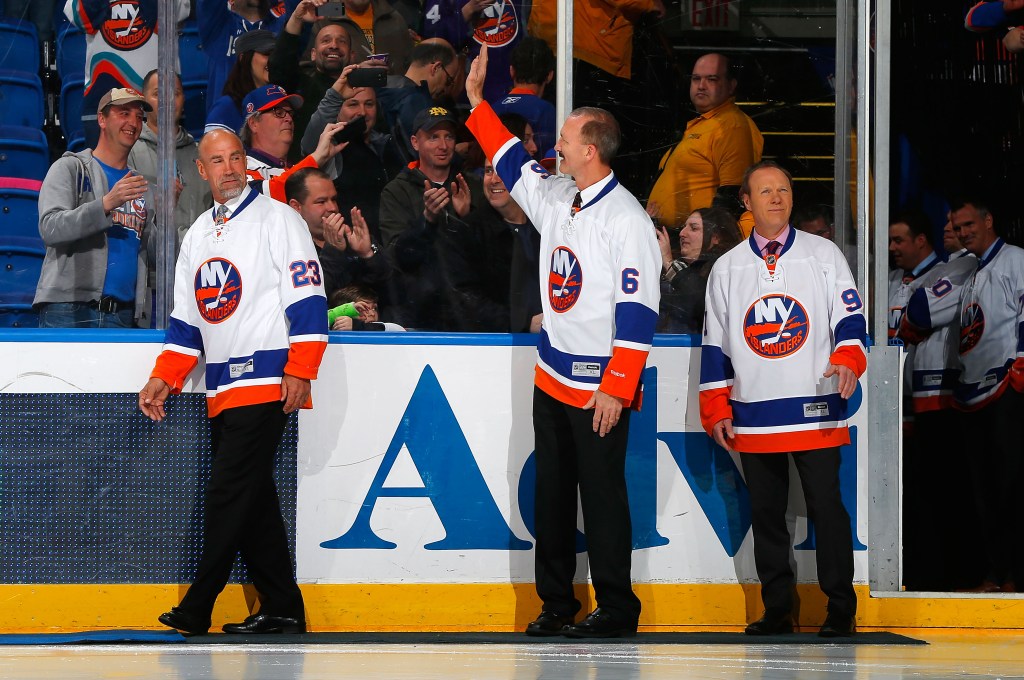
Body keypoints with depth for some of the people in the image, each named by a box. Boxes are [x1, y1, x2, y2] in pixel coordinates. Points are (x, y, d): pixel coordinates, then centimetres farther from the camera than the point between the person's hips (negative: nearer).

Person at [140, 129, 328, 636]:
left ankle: (197, 609, -10)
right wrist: (164, 379, 9)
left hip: (266, 384, -7)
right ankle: (282, 609, 10)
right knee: (253, 500, 6)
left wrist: (300, 371, -16)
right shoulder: (198, 236, 18)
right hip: (221, 390, 7)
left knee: (230, 494, -11)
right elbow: (186, 321, 20)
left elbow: (308, 299, -9)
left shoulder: (277, 219, -3)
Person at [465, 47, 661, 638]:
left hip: (600, 386, -8)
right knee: (552, 494, 11)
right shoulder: (555, 198, 8)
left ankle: (616, 610, 3)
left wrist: (616, 389, -20)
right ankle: (556, 603, 19)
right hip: (552, 375, 8)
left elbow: (638, 312, -18)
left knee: (602, 497, -4)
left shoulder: (627, 219, -16)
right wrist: (477, 102, 24)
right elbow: (513, 163, 27)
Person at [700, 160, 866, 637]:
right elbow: (715, 345, 13)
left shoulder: (823, 254, 6)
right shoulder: (727, 268, 11)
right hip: (753, 416, 3)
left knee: (826, 509, -5)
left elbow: (850, 317, 2)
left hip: (817, 413, -3)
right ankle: (777, 610, 14)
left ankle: (840, 610, 3)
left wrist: (847, 360, -18)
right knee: (766, 515, 6)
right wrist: (715, 410, 7)